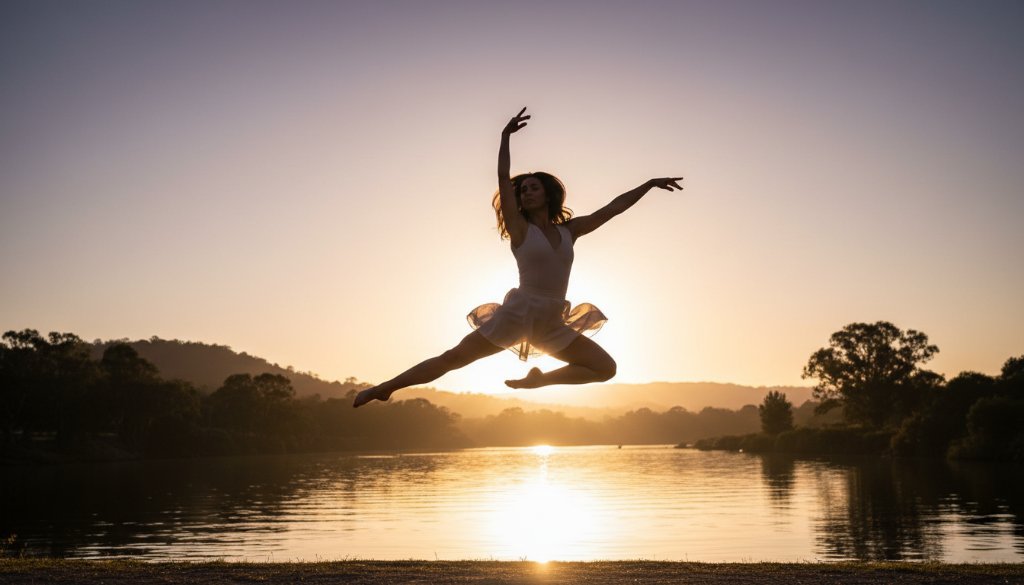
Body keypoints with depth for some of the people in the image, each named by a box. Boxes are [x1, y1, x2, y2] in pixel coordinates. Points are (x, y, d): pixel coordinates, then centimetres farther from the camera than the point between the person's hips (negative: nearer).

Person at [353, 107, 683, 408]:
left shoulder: (569, 231, 10)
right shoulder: (520, 229, 0)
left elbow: (613, 208, 13)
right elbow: (503, 178, -8)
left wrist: (650, 184, 14)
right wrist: (506, 136, -15)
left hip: (553, 325, 5)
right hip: (516, 314, -4)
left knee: (605, 368, -2)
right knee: (451, 359, -7)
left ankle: (539, 379, 10)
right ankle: (384, 389, 0)